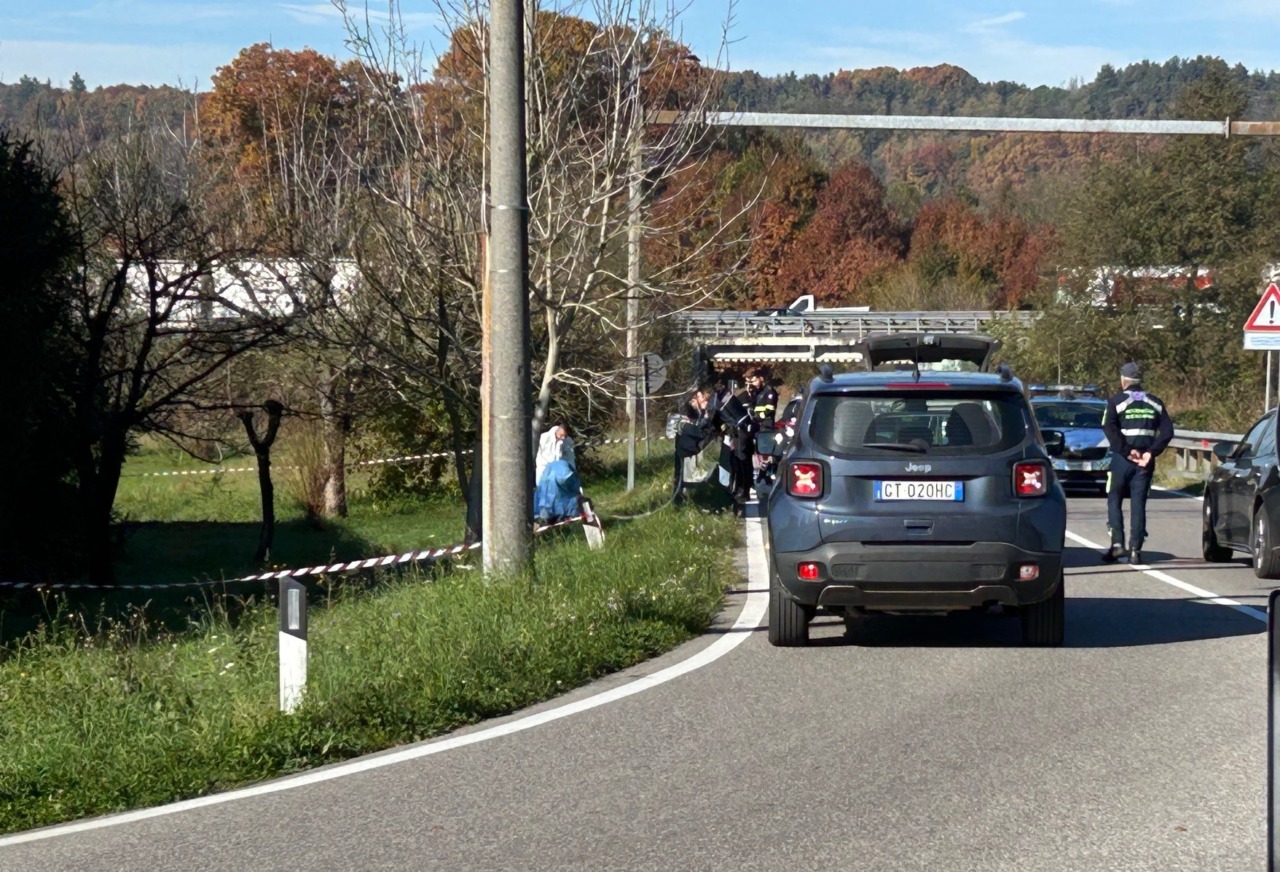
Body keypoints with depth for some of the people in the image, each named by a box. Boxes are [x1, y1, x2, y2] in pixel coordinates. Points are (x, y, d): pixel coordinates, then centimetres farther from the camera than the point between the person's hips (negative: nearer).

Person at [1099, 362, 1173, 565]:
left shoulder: (1116, 401, -2)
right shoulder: (1155, 403, 10)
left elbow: (1110, 429, -16)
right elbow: (1167, 431, 1)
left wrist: (1126, 451, -15)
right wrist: (1151, 452, -6)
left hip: (1122, 458, -3)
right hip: (1145, 461, 3)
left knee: (1114, 501, 8)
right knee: (1138, 504, 5)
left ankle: (1117, 543, -5)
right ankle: (1135, 550, -1)